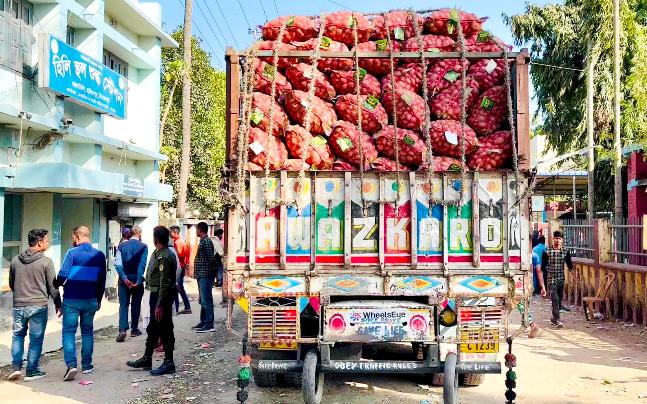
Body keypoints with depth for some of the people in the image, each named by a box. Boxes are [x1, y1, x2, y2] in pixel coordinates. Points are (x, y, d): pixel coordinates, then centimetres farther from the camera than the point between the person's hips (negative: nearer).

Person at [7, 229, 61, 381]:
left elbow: (11, 284, 15)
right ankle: (32, 371, 11)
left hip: (18, 306, 4)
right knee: (36, 338, 5)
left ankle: (16, 367, 11)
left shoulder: (15, 260, 4)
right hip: (38, 306, -4)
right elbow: (52, 287, -7)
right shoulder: (46, 262, -11)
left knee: (18, 335, 19)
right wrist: (58, 304, 6)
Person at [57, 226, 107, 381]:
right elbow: (102, 280, 9)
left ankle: (71, 364, -12)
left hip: (71, 299, -3)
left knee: (69, 331, 2)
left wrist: (58, 284, 8)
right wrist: (99, 300, 18)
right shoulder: (99, 255, 4)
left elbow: (63, 275, -14)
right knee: (87, 332, 14)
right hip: (91, 300, 4)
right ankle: (87, 365, 18)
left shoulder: (72, 253, -9)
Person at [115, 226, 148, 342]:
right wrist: (138, 281, -11)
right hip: (136, 280, -1)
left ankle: (122, 330, -12)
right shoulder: (143, 247, -6)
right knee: (136, 305, 12)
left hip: (124, 280, 1)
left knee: (123, 305, 3)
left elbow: (117, 264, -9)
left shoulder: (121, 246, 1)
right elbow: (142, 265, -13)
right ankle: (134, 329, 20)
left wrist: (124, 278, -11)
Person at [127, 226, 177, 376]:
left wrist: (160, 305, -25)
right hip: (156, 295, 11)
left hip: (162, 296, -11)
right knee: (153, 329, 18)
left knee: (164, 330, -2)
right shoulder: (158, 254, 12)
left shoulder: (164, 258, -21)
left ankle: (169, 363, 6)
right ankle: (146, 359, 30)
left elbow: (165, 284, -25)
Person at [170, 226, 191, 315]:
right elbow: (188, 252, 18)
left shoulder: (177, 242, -14)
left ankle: (176, 309, -3)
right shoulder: (181, 241, 14)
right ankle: (187, 307, 17)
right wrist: (186, 262, 16)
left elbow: (178, 254, -21)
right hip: (182, 267, 10)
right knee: (180, 288, 14)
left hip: (178, 267, -10)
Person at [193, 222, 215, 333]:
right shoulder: (203, 241, 17)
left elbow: (211, 258, -19)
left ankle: (209, 325, -8)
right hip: (201, 275, 11)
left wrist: (212, 270, -14)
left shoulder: (206, 242, -14)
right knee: (203, 300, 16)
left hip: (205, 275, -11)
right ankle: (203, 322, 25)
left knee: (206, 300, -9)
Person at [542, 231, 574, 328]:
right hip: (551, 280, -4)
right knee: (555, 299, -14)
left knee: (559, 300, 11)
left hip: (561, 280, 4)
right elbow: (543, 266, -2)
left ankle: (554, 318, 26)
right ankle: (557, 320, -15)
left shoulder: (565, 252, 5)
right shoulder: (547, 252, -4)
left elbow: (570, 265, 9)